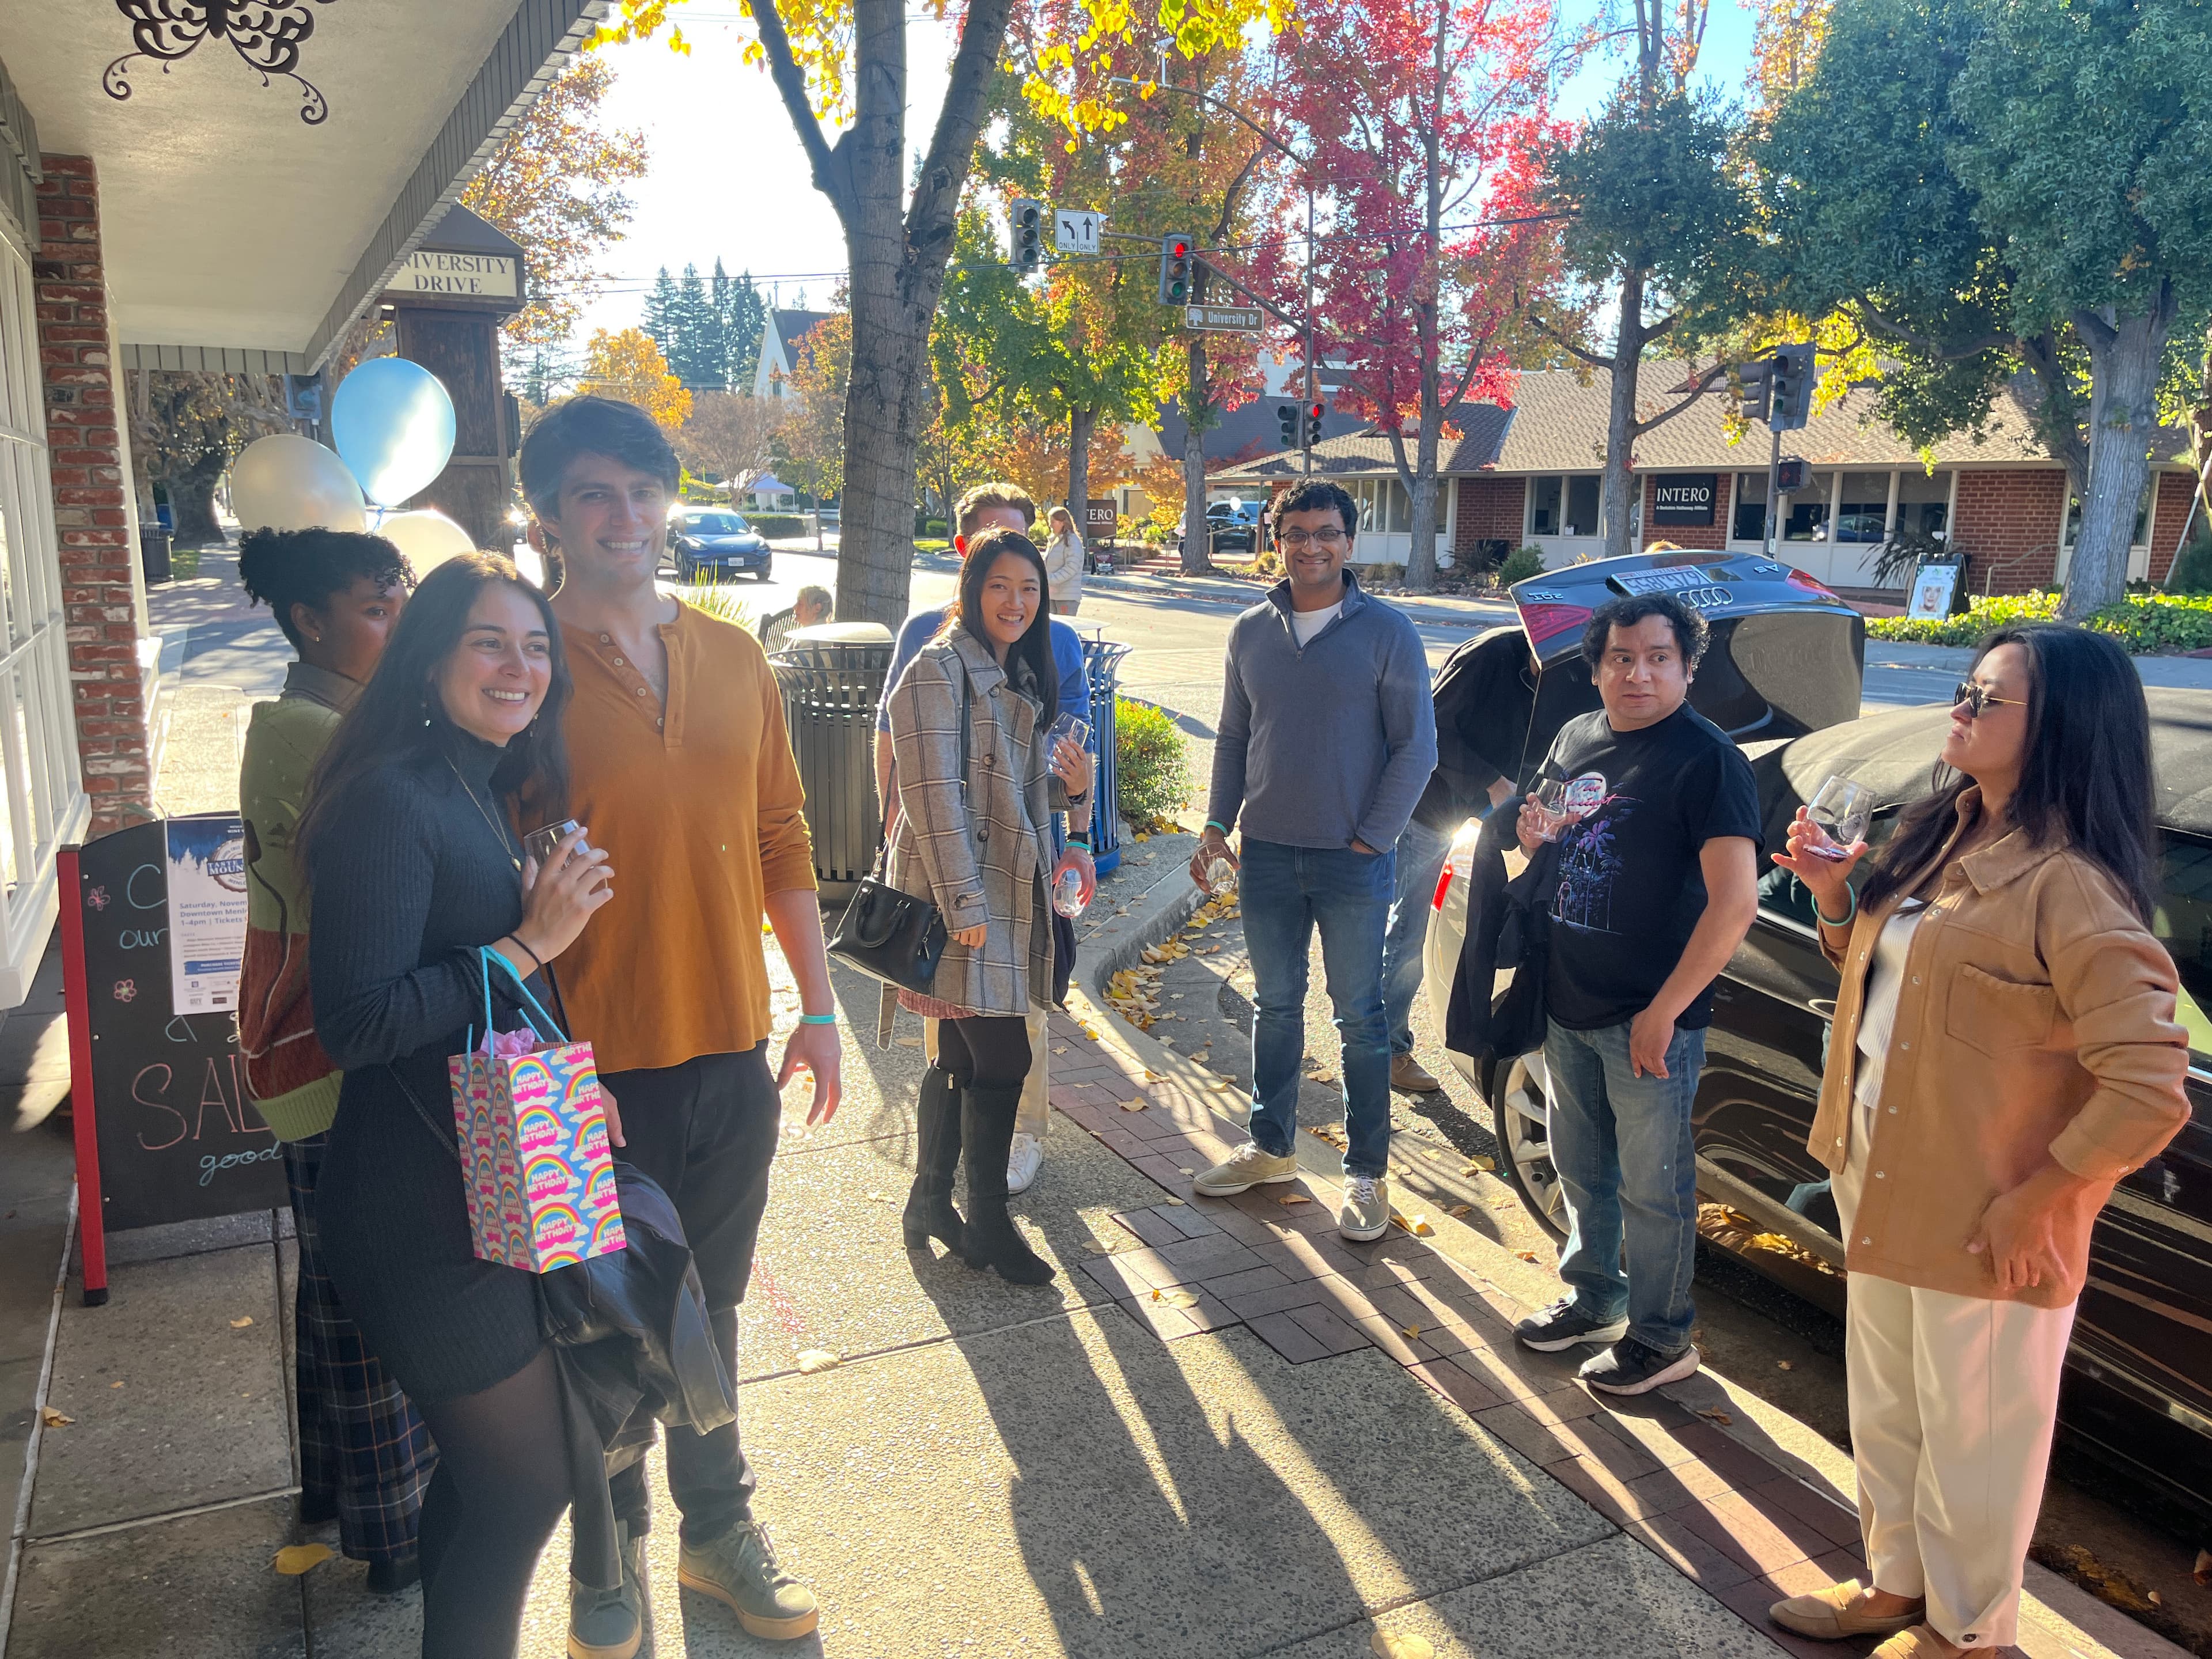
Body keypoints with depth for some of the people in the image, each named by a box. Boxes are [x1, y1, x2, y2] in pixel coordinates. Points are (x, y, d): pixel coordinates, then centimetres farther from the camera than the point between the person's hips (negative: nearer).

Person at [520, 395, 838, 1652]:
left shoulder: (738, 661, 4)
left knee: (710, 1308, 19)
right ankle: (613, 1555, 38)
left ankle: (720, 1526, 40)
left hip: (733, 1053, 4)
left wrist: (819, 1006, 8)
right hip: (596, 1065, -3)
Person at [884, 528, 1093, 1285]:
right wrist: (965, 903, -21)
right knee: (1001, 1059, -4)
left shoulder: (1018, 677, 15)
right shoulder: (939, 670, -12)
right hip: (960, 895, -8)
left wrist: (1069, 784, 0)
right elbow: (935, 795, -18)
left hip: (1006, 890, 9)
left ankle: (929, 1203, 27)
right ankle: (989, 1220, 11)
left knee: (960, 1057, 14)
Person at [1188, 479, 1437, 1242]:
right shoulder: (1251, 633, 6)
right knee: (1275, 1004, 15)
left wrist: (1371, 838, -11)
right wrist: (1217, 824, 5)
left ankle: (1366, 1173, 17)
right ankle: (1271, 1147, 31)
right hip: (1267, 854, 4)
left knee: (1359, 1016, 6)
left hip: (1353, 862, -4)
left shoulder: (1387, 632, -6)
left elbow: (1416, 746, -6)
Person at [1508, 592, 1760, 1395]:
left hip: (1647, 1022, -7)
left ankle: (1662, 1339, 24)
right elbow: (1542, 834, 23)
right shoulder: (1576, 738, 7)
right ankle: (1592, 1298, 40)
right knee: (1581, 1170, 21)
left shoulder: (1706, 758, -15)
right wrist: (1532, 831, -1)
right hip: (1566, 1008, 7)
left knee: (1652, 1189, 7)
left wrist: (1664, 1012, -22)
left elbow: (1735, 901, -22)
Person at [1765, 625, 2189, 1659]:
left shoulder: (2068, 890, -22)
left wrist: (2032, 1203, -18)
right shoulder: (1942, 841, 6)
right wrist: (1835, 895, 1)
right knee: (1886, 1415, 23)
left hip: (1981, 1225, -8)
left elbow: (2149, 1092, -25)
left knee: (1971, 1437, 12)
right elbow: (1875, 975, 19)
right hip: (1885, 1191, 8)